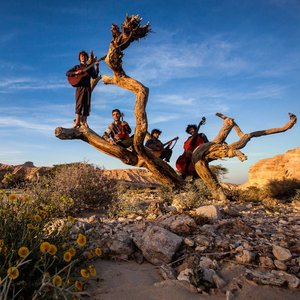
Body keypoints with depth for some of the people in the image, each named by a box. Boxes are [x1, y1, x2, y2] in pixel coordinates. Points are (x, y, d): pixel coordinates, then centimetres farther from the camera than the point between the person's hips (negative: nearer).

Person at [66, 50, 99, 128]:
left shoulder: (90, 67, 17)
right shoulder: (77, 67, 14)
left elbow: (95, 76, 5)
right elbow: (67, 73, 6)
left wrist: (96, 67, -4)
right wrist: (76, 73, -11)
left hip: (87, 87, 2)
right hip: (80, 86, -2)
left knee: (87, 104, -3)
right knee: (79, 103, -11)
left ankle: (84, 121, 0)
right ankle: (77, 121, -13)